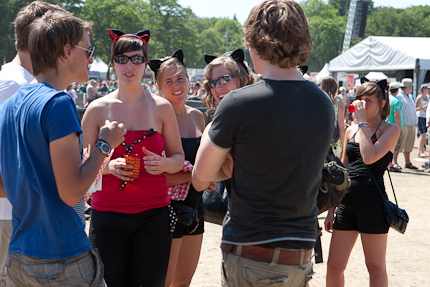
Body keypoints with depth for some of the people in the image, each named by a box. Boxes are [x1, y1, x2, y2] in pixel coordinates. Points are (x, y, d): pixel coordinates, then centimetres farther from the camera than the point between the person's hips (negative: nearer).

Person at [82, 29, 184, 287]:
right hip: (108, 214, 0)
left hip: (153, 214, 1)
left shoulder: (161, 107, 5)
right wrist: (108, 166, -15)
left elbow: (178, 157, 11)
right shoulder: (98, 109, 3)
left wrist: (163, 164, -11)